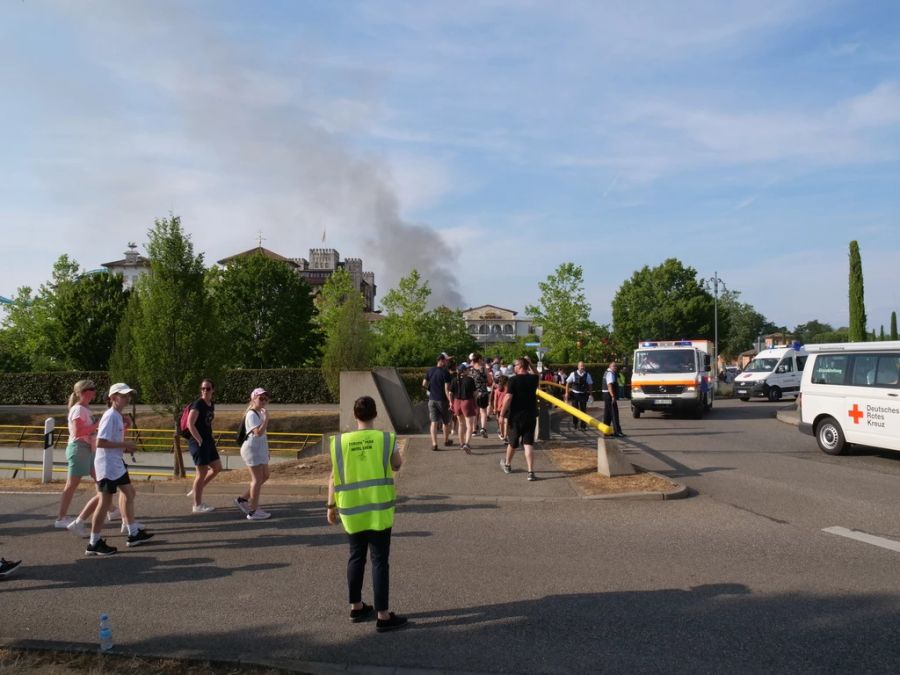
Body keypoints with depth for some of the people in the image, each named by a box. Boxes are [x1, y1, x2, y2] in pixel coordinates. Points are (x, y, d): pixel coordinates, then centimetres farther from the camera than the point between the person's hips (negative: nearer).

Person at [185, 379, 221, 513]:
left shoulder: (212, 405, 10)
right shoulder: (198, 404, -15)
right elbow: (190, 424, -22)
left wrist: (210, 439, 14)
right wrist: (200, 441, -20)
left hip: (208, 441, 9)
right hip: (198, 442, -9)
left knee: (217, 468, 13)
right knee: (202, 473, -3)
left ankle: (195, 491, 26)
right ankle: (197, 505, 8)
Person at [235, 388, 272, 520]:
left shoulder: (259, 413, 15)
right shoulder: (252, 415, -15)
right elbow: (258, 432, -28)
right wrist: (266, 419, -25)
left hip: (260, 449, 10)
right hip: (252, 449, -10)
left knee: (265, 476, 15)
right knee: (257, 479, -6)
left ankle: (242, 499, 23)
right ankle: (253, 512, 0)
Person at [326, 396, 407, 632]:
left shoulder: (340, 442, -4)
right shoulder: (386, 439, -9)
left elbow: (334, 477, -1)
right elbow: (397, 466, 6)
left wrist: (331, 506, 10)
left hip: (351, 510, 3)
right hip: (379, 510, -3)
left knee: (356, 557, 18)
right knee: (380, 561, 2)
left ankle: (356, 607, 29)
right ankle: (383, 615, 5)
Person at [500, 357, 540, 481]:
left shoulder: (513, 380, -13)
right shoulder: (533, 379, 1)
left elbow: (508, 398, -17)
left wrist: (502, 414, -11)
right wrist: (529, 364, 20)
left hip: (516, 416, -2)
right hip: (530, 415, 2)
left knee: (513, 442, 15)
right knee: (529, 443, 0)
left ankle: (507, 465, 38)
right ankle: (531, 472, -8)